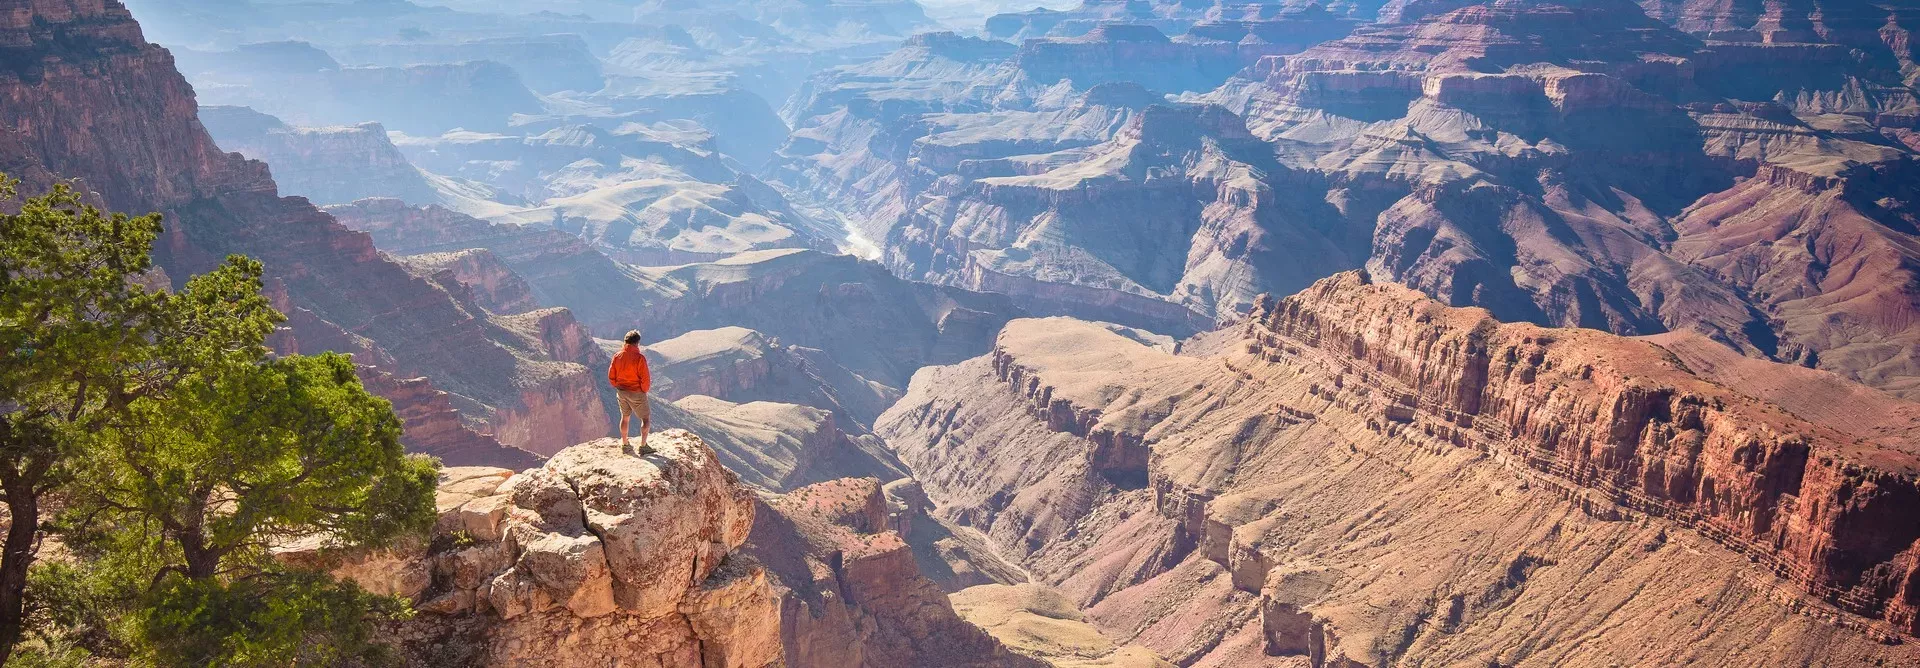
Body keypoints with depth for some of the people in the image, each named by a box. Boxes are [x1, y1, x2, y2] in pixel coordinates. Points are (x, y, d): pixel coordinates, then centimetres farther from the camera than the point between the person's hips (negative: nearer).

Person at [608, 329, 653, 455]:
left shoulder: (617, 356, -3)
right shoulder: (639, 357, -20)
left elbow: (611, 376, 4)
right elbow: (645, 378, -19)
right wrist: (645, 390, -1)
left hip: (622, 392, 6)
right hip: (637, 393, -6)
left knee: (625, 417, 22)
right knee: (646, 419, 8)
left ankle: (625, 444, 34)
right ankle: (643, 446, 3)